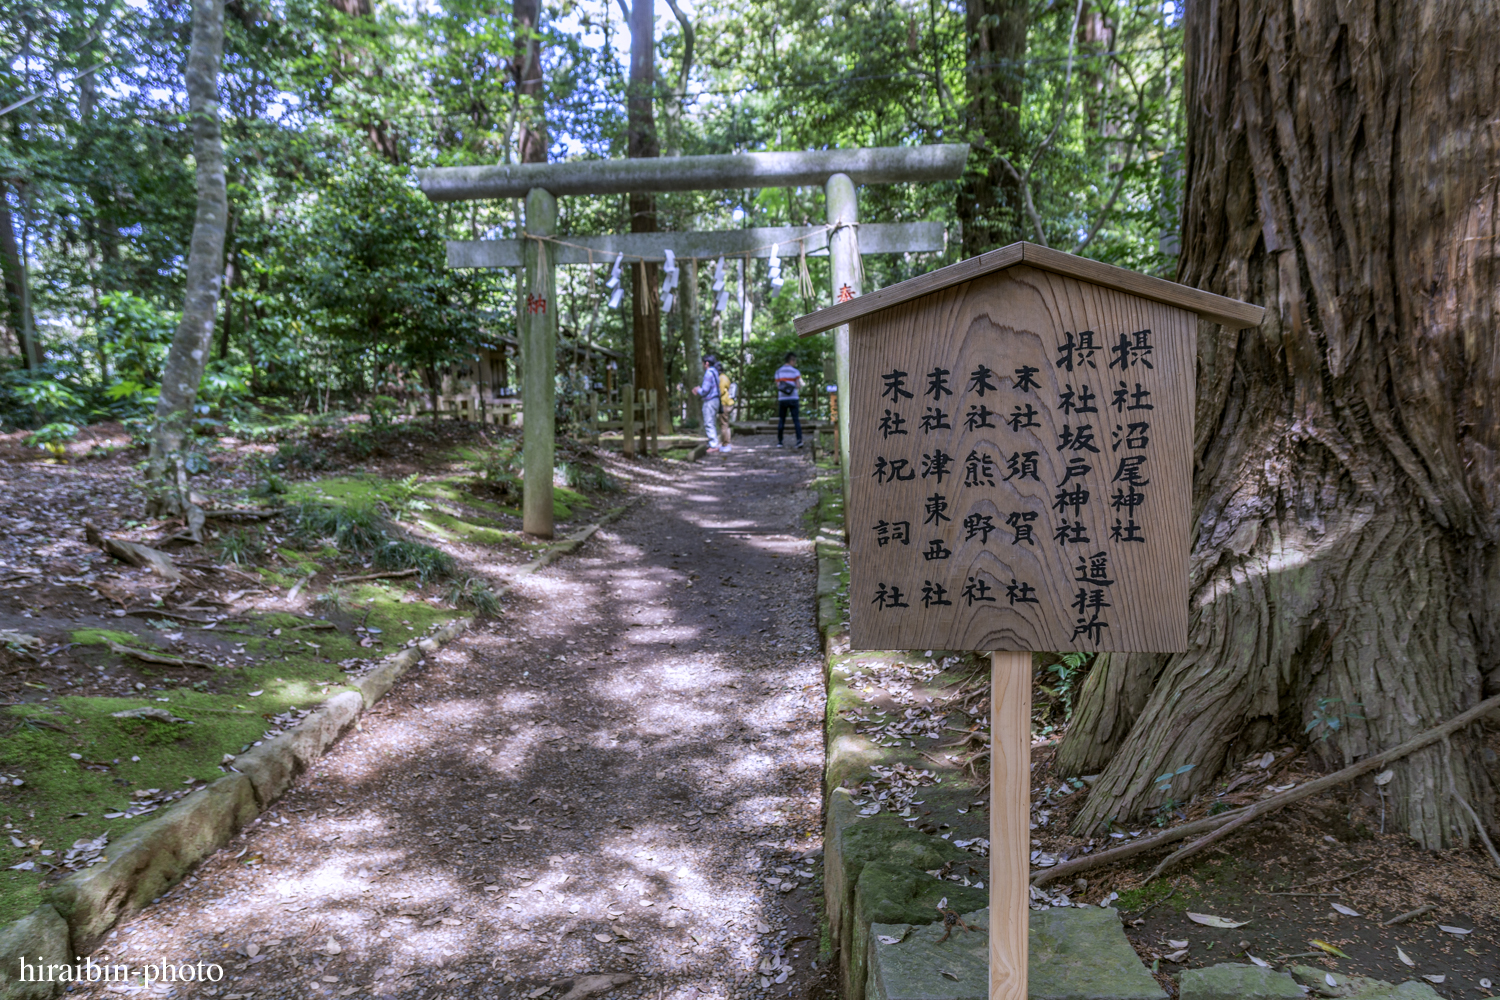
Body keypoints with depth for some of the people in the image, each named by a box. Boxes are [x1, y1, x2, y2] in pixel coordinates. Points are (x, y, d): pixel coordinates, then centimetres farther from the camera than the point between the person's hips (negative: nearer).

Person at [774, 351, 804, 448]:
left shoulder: (778, 371, 6)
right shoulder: (795, 371, -3)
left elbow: (778, 386, 6)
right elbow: (799, 386, -6)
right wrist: (799, 380, 14)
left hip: (782, 399, 3)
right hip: (793, 399, -2)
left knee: (781, 421, 10)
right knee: (796, 420, -3)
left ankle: (780, 442, 10)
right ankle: (799, 440, -15)